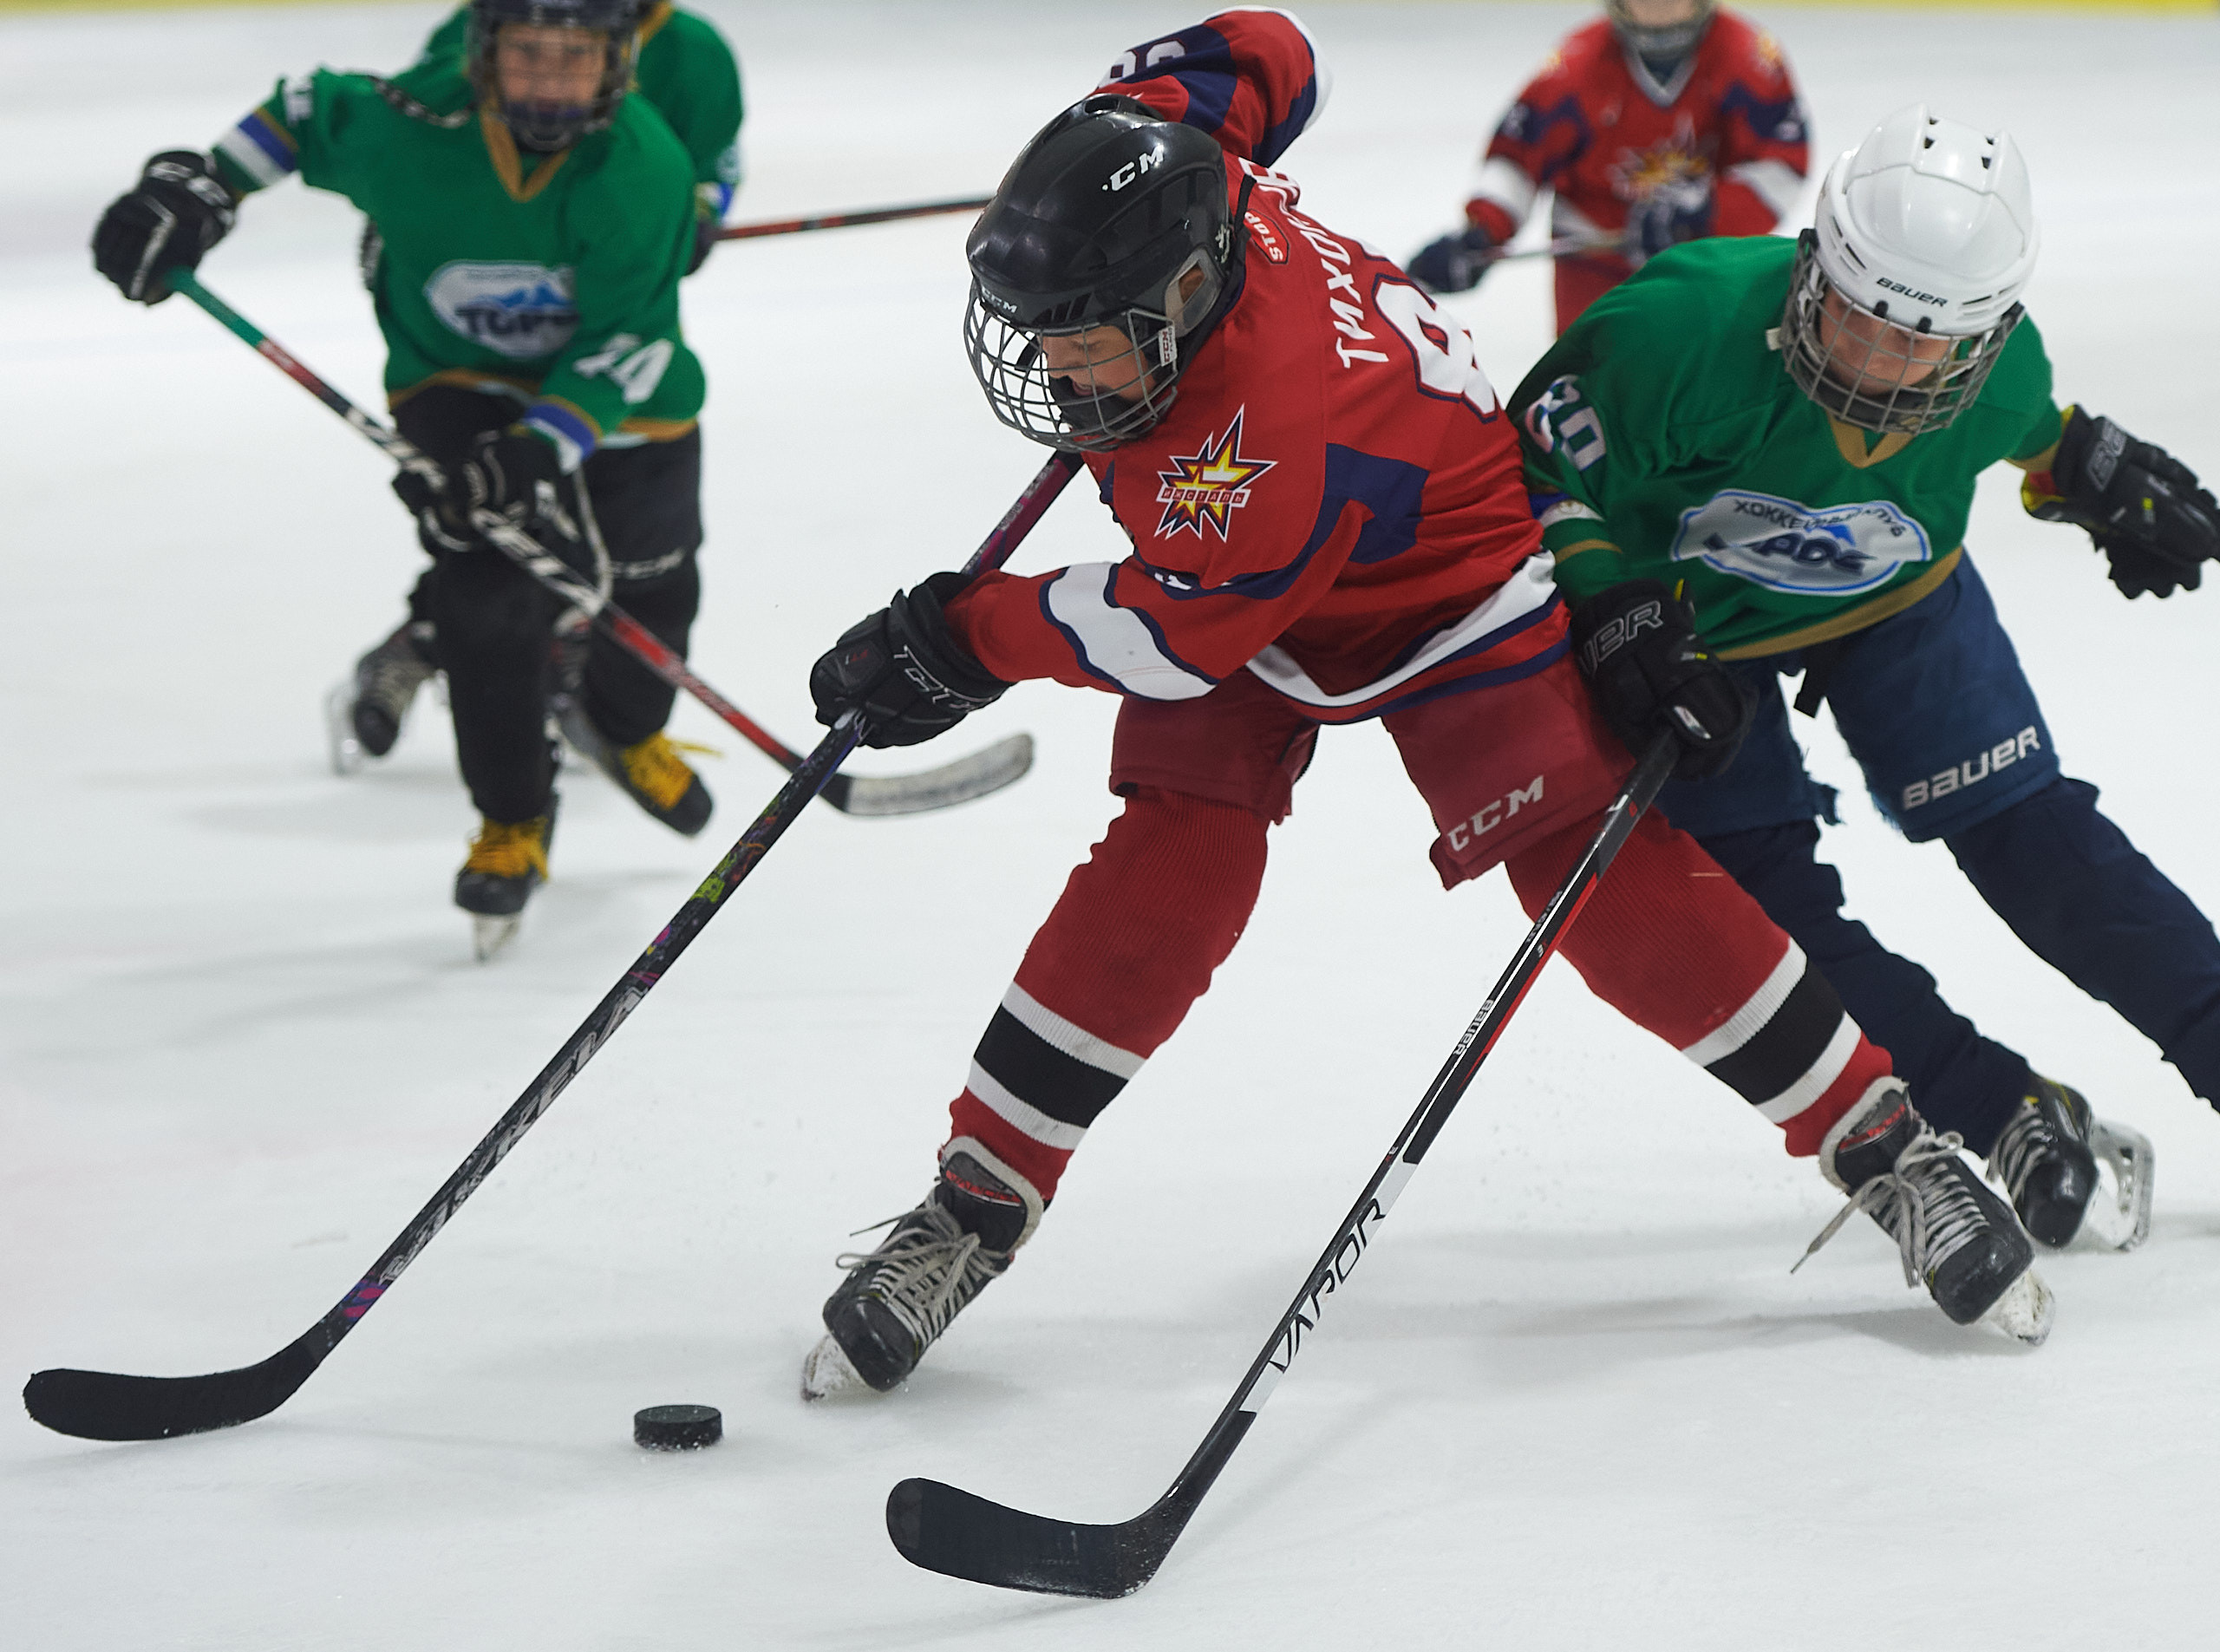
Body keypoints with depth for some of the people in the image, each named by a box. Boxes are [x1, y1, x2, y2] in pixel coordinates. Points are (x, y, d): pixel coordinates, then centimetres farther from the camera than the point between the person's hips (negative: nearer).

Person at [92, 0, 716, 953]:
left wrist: (542, 448, -40)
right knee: (487, 587, -19)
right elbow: (307, 111, -4)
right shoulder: (413, 129, -26)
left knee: (652, 590, 11)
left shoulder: (644, 170, -29)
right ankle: (513, 820, 1)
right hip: (458, 382, -1)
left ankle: (630, 732, 49)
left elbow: (624, 344, -29)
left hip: (617, 401, 1)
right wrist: (199, 189, -13)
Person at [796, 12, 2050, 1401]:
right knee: (1168, 876, -9)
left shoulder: (1275, 424, -45)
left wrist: (963, 639, -20)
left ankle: (1879, 1140, 7)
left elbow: (1175, 634, -31)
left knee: (1596, 877, -7)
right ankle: (978, 1204, -4)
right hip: (1226, 565, 6)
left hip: (1450, 586, -6)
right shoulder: (1140, 153, -25)